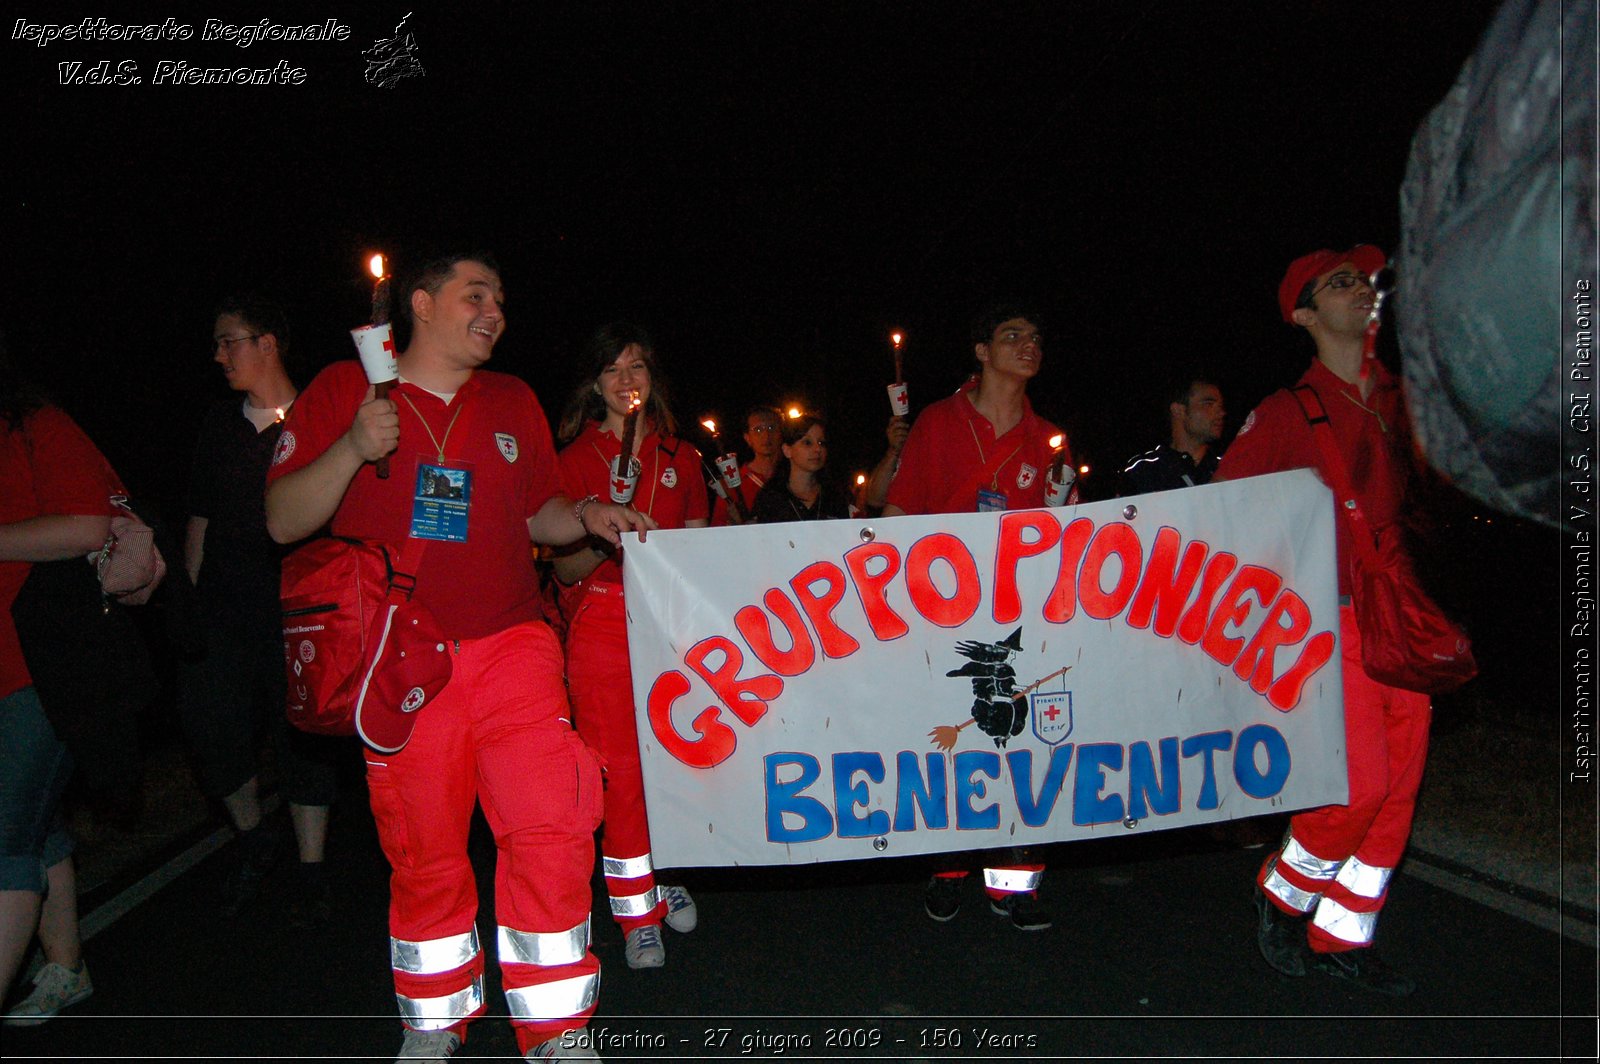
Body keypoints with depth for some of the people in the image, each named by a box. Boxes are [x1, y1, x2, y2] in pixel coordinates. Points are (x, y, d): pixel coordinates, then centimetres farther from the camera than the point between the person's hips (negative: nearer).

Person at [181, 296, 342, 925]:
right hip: (221, 612, 4)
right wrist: (187, 600, 13)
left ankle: (310, 874, 15)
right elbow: (200, 518, 17)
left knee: (302, 737, 1)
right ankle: (253, 839, 27)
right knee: (210, 727, 0)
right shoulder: (219, 424, 14)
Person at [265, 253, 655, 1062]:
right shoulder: (344, 389, 3)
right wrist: (353, 449, -17)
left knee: (549, 832, -9)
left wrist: (586, 518, -1)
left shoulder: (514, 402, 13)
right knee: (424, 855, 9)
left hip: (512, 649, 2)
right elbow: (282, 522, -2)